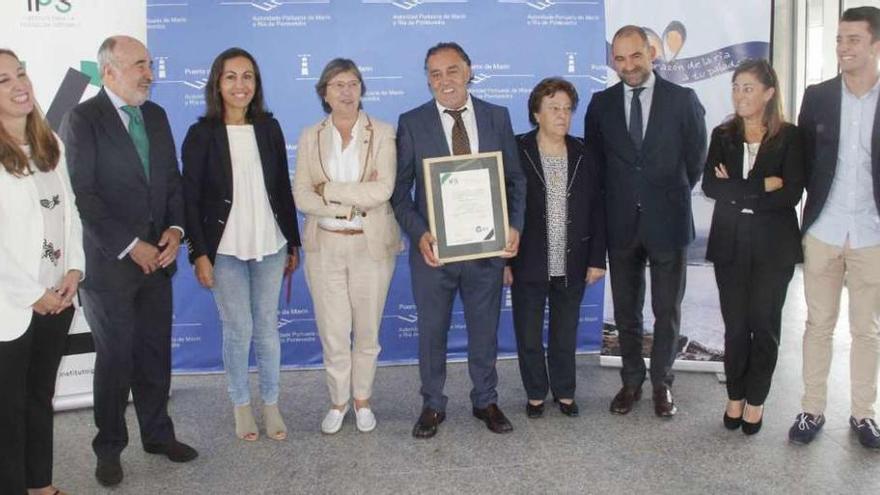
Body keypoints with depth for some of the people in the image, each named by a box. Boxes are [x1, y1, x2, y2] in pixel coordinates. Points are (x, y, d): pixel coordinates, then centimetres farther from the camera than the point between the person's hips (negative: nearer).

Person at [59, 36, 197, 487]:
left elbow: (171, 178, 11)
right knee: (115, 359, 7)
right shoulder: (81, 119, -8)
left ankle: (158, 434, 29)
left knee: (155, 354, 12)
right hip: (108, 261, -5)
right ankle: (109, 447, 25)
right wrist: (130, 246, -15)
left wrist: (174, 229, -5)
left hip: (157, 258, 5)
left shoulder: (155, 115, 10)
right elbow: (82, 195, -13)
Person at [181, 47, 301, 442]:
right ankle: (241, 405, 24)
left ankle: (271, 404, 24)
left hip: (269, 246, 3)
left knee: (267, 328, 10)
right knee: (238, 330, 5)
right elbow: (190, 198, -5)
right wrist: (199, 254, -9)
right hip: (224, 250, -2)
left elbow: (283, 189, 8)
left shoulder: (269, 128, 4)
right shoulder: (201, 134, -5)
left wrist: (293, 243, 9)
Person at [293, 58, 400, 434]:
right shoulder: (310, 137, 4)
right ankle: (338, 401, 25)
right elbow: (301, 196, -4)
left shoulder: (383, 133, -2)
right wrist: (352, 203, -16)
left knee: (367, 330, 9)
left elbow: (383, 190, -14)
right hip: (325, 246, 1)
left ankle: (362, 400, 28)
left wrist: (329, 189, -12)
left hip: (371, 245, -1)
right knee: (332, 331, 6)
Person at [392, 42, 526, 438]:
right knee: (431, 331, 12)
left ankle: (486, 401, 33)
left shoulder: (497, 117, 3)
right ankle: (432, 405, 30)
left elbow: (515, 178, 6)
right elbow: (399, 190, -3)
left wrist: (514, 227, -7)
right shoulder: (412, 123, -2)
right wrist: (419, 235, -17)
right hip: (433, 247, -1)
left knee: (485, 329, 14)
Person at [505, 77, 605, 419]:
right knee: (528, 335, 10)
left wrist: (597, 259, 0)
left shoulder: (583, 155, 2)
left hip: (572, 265, 2)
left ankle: (564, 391, 32)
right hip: (528, 264, -2)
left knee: (566, 334, 15)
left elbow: (597, 210, 4)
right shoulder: (517, 152, -7)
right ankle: (535, 394, 28)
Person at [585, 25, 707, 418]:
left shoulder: (683, 100, -4)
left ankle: (661, 383, 25)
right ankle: (631, 381, 26)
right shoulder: (601, 104, 2)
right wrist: (618, 197, 9)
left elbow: (696, 160, 4)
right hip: (621, 223, 2)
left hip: (668, 221, -1)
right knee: (626, 310, 11)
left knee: (667, 310, 9)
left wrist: (671, 196, 10)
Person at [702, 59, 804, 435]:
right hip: (730, 244, 2)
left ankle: (755, 400, 20)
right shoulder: (723, 136, 5)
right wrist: (761, 186, -15)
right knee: (735, 325, 8)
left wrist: (737, 193, -11)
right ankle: (735, 397, 22)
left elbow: (791, 195, -12)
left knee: (764, 325, 6)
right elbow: (709, 186, -9)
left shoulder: (789, 137, -3)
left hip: (773, 246, -2)